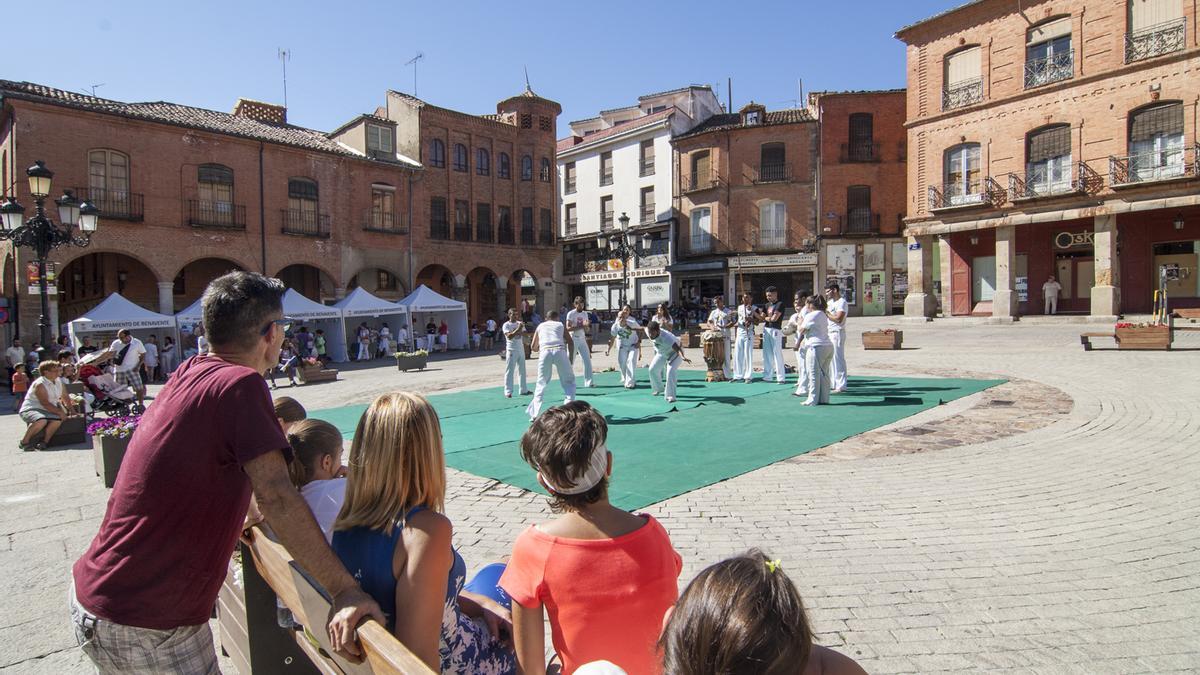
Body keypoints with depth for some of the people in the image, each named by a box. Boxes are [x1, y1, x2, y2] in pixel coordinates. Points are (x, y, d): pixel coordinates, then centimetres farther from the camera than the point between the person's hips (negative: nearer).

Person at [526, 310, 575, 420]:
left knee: (541, 383, 14)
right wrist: (571, 360, 25)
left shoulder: (540, 326, 28)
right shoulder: (561, 325, 26)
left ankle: (535, 414, 8)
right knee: (569, 382, 14)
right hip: (559, 351, -1)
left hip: (545, 352, 1)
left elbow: (534, 347, 26)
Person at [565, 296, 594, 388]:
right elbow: (568, 328, -18)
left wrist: (587, 326, -12)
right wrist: (581, 325, -22)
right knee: (571, 362, 1)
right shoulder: (571, 314, -8)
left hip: (582, 339, 5)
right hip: (573, 339, -5)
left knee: (587, 360, 0)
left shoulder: (585, 314, 10)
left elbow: (587, 331, 11)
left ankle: (588, 382, 5)